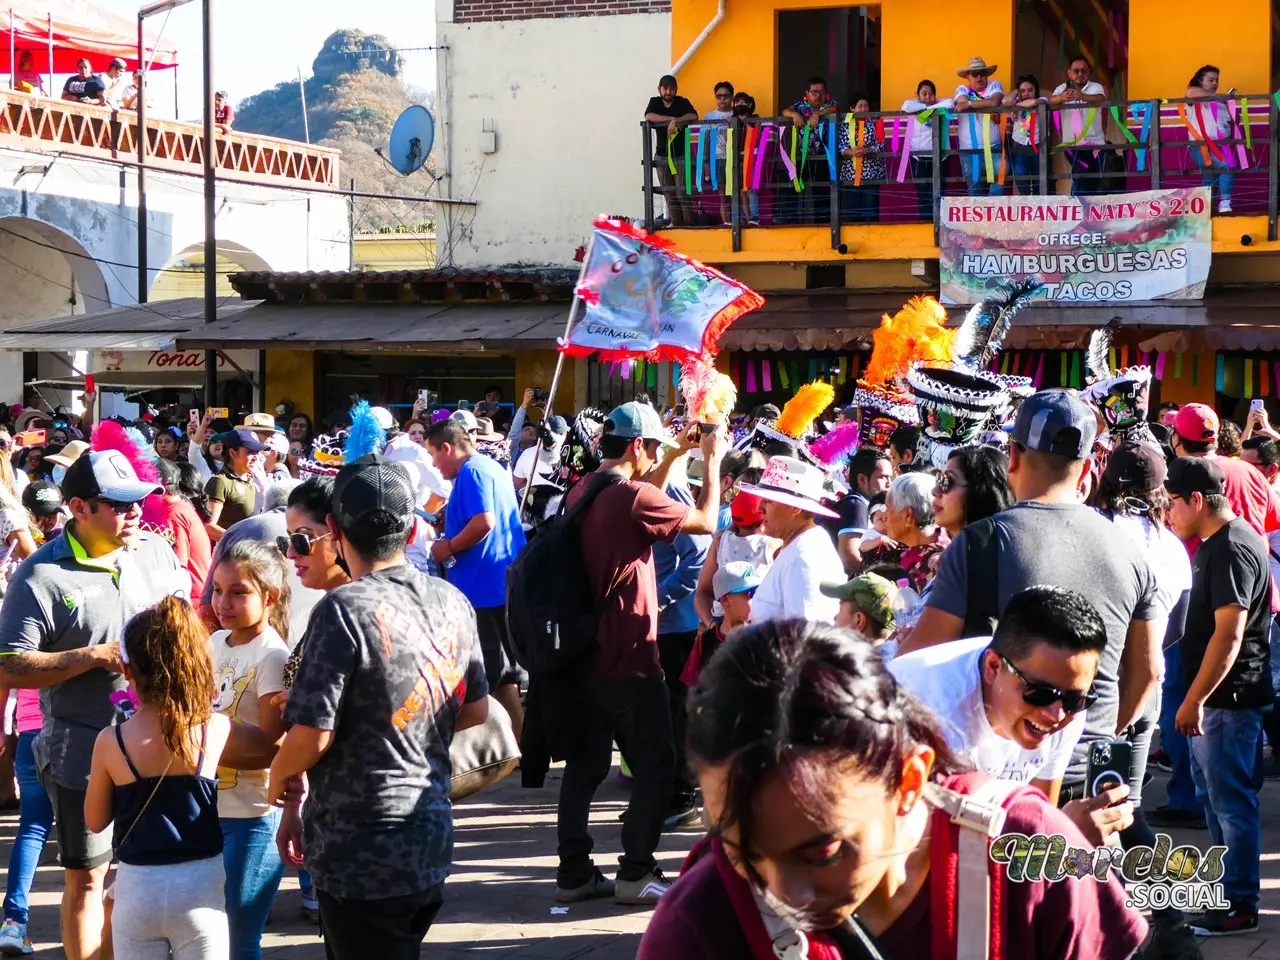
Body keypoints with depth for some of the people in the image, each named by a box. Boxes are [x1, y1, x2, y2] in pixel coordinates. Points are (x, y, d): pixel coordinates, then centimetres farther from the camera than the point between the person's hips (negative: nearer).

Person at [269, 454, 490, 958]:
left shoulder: (344, 610, -19)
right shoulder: (451, 601, 3)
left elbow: (312, 736, -19)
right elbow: (476, 710, 13)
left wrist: (277, 780, 1)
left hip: (362, 854, -7)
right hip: (430, 843, 7)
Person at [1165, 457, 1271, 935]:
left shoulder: (1232, 550, -19)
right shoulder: (1216, 543, 13)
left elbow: (1229, 634, -25)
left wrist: (1194, 699, -22)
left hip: (1228, 698, -11)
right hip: (1213, 697, 11)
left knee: (1230, 800, -4)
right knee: (1211, 792, 18)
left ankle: (1239, 905, 3)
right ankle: (1226, 882, 30)